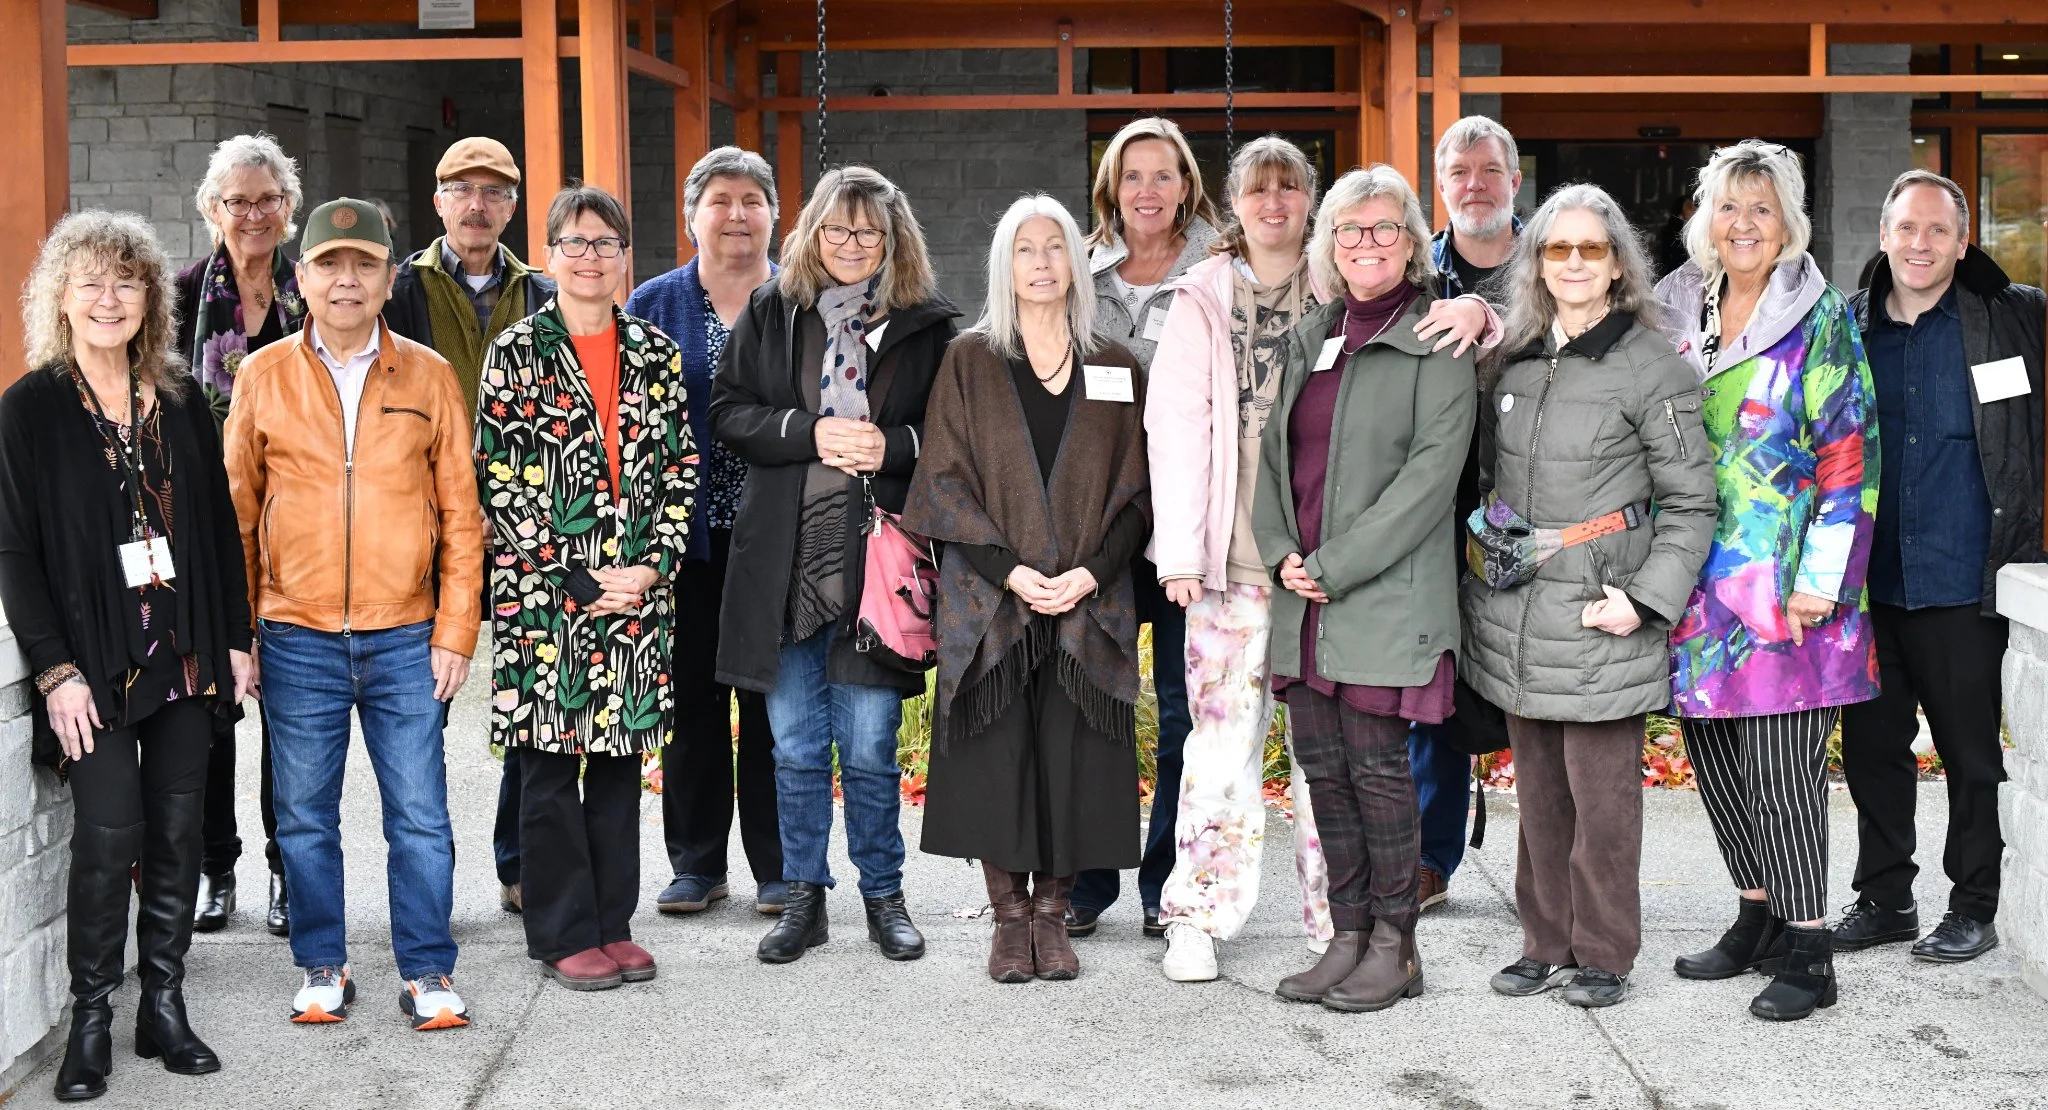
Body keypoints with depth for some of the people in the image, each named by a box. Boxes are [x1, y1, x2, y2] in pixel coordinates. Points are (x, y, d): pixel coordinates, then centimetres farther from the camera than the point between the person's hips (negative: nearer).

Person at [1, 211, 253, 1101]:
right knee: (110, 831, -10)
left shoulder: (180, 402, 9)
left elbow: (220, 526, 12)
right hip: (93, 662, -3)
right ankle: (90, 1020, 4)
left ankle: (164, 1008, 15)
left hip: (185, 655, 4)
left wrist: (235, 637, 6)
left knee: (177, 832, 4)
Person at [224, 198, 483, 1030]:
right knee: (305, 818, 9)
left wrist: (456, 631, -2)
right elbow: (236, 512, 7)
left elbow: (460, 513, 3)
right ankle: (322, 969, 23)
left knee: (420, 818, 3)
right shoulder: (263, 377, 4)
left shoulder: (428, 376, 3)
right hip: (296, 641, 1)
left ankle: (427, 974, 14)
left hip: (405, 640, 0)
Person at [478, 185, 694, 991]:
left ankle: (613, 924, 19)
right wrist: (573, 579, -12)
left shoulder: (656, 353, 9)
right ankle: (562, 934, 11)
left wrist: (651, 568, -5)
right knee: (551, 765, 2)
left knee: (621, 758, 9)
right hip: (544, 595, -3)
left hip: (636, 591, 3)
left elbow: (681, 469, 9)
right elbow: (499, 480, -7)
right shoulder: (518, 352, -2)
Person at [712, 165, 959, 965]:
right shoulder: (770, 312, 7)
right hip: (785, 563, 2)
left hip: (877, 561, -2)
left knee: (869, 747, 4)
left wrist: (893, 444, -13)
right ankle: (804, 898, 21)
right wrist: (811, 432, -12)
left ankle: (883, 896, 20)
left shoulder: (928, 325, 3)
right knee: (795, 746, 9)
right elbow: (727, 412, 3)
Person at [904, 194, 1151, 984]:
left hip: (1088, 604, 1)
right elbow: (946, 480, -1)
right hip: (989, 599, -1)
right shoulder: (969, 362, 5)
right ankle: (1010, 918, 9)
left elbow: (1135, 487, 6)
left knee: (1072, 760, 1)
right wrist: (1009, 570, -12)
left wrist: (1092, 572, -9)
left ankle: (1053, 913, 12)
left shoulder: (1115, 369, 9)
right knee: (998, 758, -1)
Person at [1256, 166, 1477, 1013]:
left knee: (1377, 766, -3)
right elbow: (1274, 449, 16)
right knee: (1323, 767, 8)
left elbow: (1432, 470, -12)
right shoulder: (1309, 339, 17)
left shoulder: (1436, 343, -4)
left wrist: (1336, 564, -15)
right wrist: (1282, 554, -1)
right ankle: (1348, 936, 18)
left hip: (1386, 592, -6)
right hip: (1303, 594, 6)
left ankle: (1394, 945, 9)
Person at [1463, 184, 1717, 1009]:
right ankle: (1546, 943, 23)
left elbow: (1690, 501, -5)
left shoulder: (1652, 367, -6)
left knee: (1602, 793, -1)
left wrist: (1648, 598, -14)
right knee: (1538, 792, 12)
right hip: (1514, 617, 6)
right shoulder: (1511, 361, 12)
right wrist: (1488, 554, 13)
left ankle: (1603, 954, 12)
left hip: (1598, 617, -5)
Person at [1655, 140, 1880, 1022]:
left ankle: (1807, 950, 4)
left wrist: (1823, 575, -14)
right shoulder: (1676, 311, 11)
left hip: (1781, 583, -5)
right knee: (1714, 756, 10)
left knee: (1780, 766, -5)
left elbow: (1851, 453, -7)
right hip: (1696, 580, 5)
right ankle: (1759, 917, 25)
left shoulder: (1823, 320, -2)